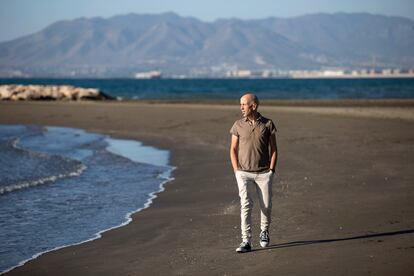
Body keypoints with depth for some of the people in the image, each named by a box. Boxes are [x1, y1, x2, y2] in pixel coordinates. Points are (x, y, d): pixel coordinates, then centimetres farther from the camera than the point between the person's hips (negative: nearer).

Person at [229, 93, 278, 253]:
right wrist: (236, 171, -2)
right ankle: (246, 241, -15)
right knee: (245, 204, -14)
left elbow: (274, 149, 5)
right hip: (243, 172, 0)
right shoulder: (238, 125, 3)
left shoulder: (268, 124, 1)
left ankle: (264, 232, 32)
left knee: (266, 206, 4)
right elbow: (233, 149, 8)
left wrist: (271, 170, -3)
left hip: (263, 172, 0)